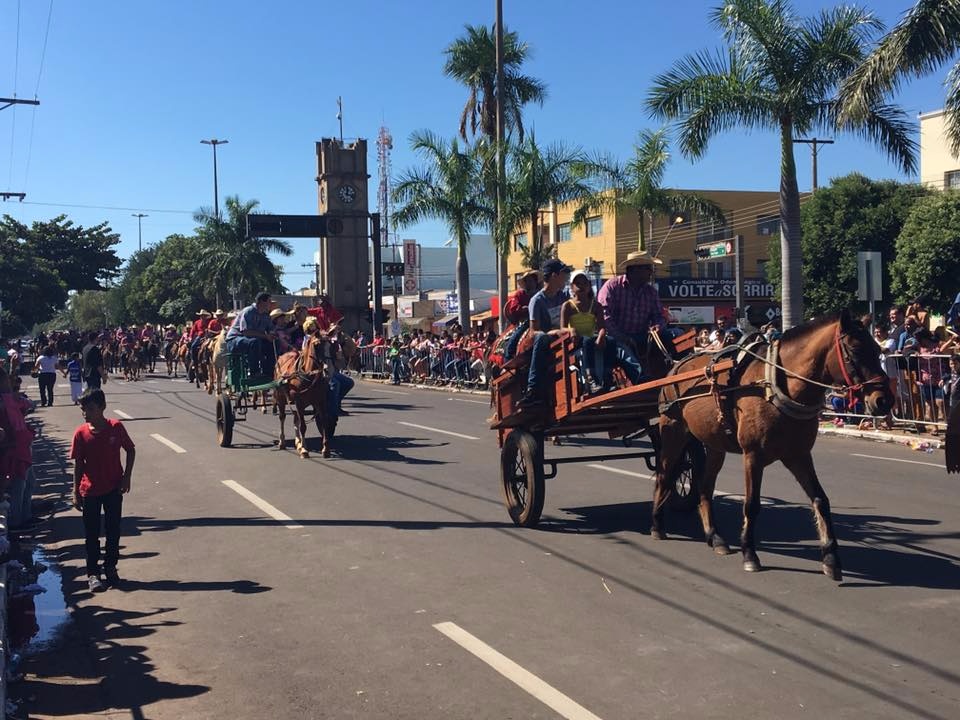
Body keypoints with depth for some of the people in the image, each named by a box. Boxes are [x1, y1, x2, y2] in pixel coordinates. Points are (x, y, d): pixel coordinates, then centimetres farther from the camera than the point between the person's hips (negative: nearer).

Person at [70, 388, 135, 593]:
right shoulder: (81, 433, -10)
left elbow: (130, 450, 3)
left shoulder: (116, 427, -11)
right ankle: (92, 574, 16)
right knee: (92, 534, 6)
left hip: (114, 488, 0)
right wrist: (76, 493, -2)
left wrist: (126, 476, -5)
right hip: (90, 491, 0)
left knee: (113, 530, 9)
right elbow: (78, 464, -3)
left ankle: (110, 567, 26)